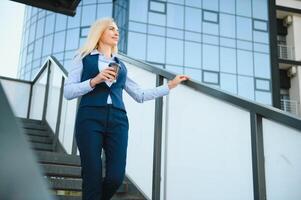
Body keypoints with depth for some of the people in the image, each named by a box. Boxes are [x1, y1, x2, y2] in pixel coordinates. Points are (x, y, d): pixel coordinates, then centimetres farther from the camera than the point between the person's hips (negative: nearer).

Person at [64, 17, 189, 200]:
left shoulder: (121, 65, 26)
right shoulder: (84, 58, 14)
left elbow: (140, 95, 22)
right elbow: (68, 92, 4)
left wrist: (170, 85, 18)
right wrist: (94, 81, -10)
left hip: (117, 120, 3)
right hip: (90, 118, -3)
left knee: (116, 177, -9)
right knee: (93, 178, -8)